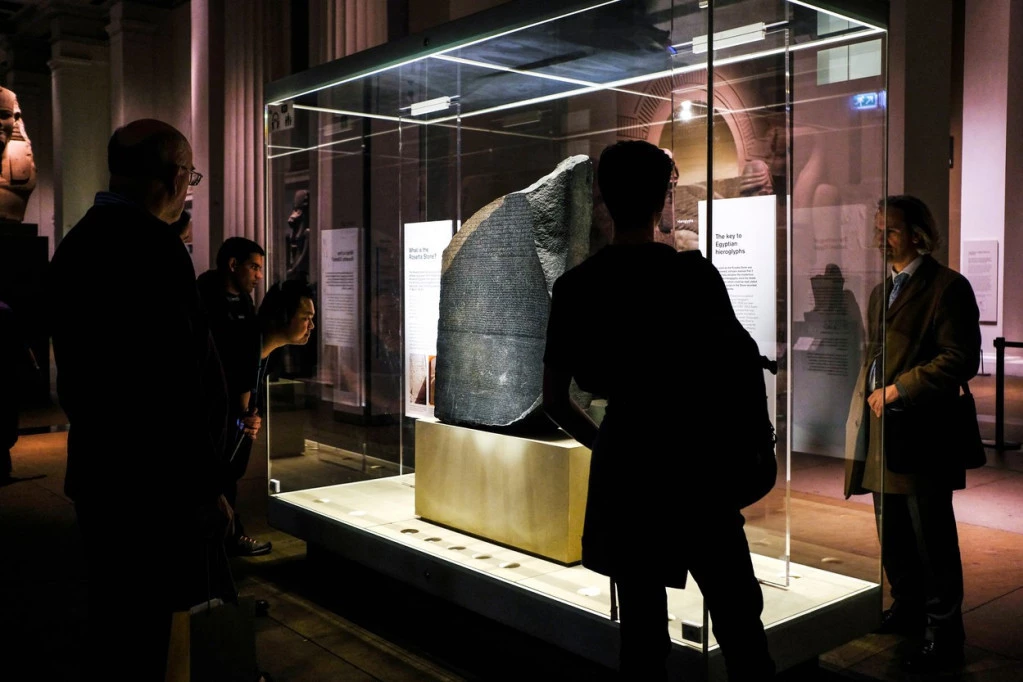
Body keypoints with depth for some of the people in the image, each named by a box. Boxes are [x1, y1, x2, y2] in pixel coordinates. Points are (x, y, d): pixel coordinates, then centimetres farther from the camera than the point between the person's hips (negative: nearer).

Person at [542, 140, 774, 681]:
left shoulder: (574, 286, 0)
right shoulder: (692, 273, -10)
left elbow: (554, 400, 3)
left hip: (621, 468, 4)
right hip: (692, 461, -3)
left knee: (641, 624, 13)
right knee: (737, 616, 9)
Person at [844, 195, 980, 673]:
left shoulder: (947, 287, -8)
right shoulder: (881, 291, 18)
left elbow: (960, 360, -15)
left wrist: (897, 390, -16)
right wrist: (868, 396, 11)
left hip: (921, 433, -8)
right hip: (881, 432, 8)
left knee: (932, 540, 1)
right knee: (893, 536, 17)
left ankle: (942, 637, 13)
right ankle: (907, 612, 34)